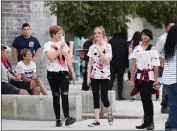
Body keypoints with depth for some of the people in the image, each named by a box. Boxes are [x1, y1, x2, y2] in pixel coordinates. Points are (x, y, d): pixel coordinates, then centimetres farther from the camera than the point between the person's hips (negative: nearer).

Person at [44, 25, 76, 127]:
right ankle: (58, 119, 6)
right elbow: (51, 58, -17)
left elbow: (68, 59, 13)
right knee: (56, 96, 2)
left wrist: (73, 72, 9)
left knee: (65, 95, -10)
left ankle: (67, 118, -15)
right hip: (53, 73, -2)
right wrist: (60, 48, -13)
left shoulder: (64, 44, 11)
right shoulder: (48, 45, -2)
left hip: (64, 73, 2)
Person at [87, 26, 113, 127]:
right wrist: (88, 77, 2)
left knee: (104, 97, -4)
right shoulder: (92, 47, 6)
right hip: (94, 76, 4)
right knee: (96, 97, 2)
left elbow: (106, 61, -16)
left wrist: (99, 50, -19)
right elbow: (90, 63, 6)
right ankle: (97, 120, 4)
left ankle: (109, 113, 25)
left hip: (104, 76, -4)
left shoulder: (108, 46, -5)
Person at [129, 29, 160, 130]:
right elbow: (134, 65, 10)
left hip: (149, 77, -4)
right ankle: (146, 121, 15)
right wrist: (132, 79, 6)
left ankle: (150, 122, 1)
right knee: (143, 99, 8)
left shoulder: (152, 49, -3)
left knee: (148, 98, -8)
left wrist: (156, 81, -9)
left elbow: (156, 67, -5)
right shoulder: (137, 48, 9)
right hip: (139, 76, 4)